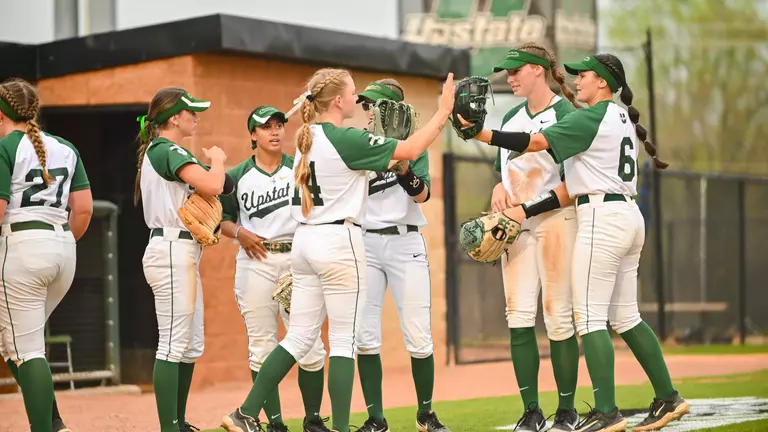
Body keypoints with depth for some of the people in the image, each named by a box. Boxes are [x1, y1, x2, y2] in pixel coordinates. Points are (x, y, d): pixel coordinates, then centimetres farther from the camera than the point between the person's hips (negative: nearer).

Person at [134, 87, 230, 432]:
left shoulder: (156, 151, 18)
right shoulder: (169, 151, -12)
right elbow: (212, 186, -24)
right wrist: (217, 159, -4)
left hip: (183, 254, 11)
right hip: (172, 251, -11)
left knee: (192, 346, 12)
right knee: (173, 345, -10)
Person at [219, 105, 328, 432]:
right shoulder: (237, 176, 8)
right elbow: (221, 218, 12)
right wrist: (239, 233, -6)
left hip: (296, 260, 0)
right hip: (255, 262, 0)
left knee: (310, 346, -5)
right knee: (262, 347, 0)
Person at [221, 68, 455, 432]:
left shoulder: (307, 138, 11)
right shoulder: (346, 139, -12)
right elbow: (410, 150, -10)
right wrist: (444, 111, -3)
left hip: (304, 241, 8)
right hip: (339, 242, -8)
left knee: (299, 338, 10)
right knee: (344, 342, -2)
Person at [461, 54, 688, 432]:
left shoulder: (589, 118, -9)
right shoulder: (623, 118, 18)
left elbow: (535, 142, -17)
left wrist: (480, 133, -20)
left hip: (601, 216, -9)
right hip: (629, 216, 9)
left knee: (589, 315, -9)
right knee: (625, 316, 14)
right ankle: (668, 398, 15)